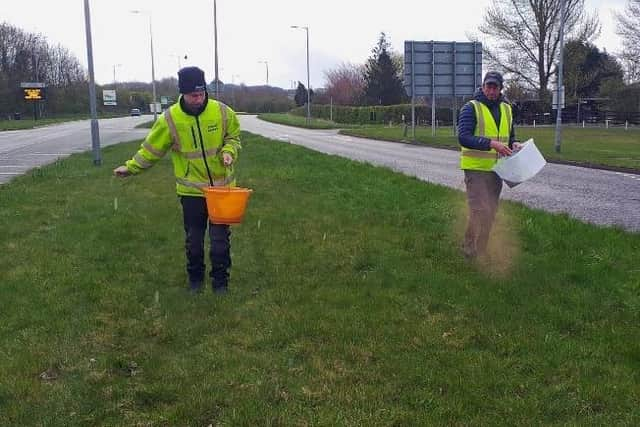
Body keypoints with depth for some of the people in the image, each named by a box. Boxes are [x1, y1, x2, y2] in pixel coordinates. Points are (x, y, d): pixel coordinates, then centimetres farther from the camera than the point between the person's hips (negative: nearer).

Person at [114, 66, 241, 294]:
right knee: (193, 239, 11)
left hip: (222, 187, 0)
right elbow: (151, 149, -1)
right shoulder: (170, 119, -12)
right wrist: (130, 167, -2)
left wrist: (228, 152, -14)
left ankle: (220, 280, 22)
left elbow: (233, 137, 6)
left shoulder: (223, 112, -10)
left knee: (220, 238, 6)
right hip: (191, 190, 0)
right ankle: (195, 278, 30)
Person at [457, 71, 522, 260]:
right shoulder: (471, 108, -9)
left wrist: (514, 144, 0)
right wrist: (491, 144, -29)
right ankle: (470, 252, -2)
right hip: (476, 168, -7)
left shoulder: (506, 109, 12)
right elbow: (463, 137, -20)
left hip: (496, 170, 7)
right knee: (480, 210, -14)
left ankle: (481, 251, 25)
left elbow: (510, 135, 24)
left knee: (491, 212, 13)